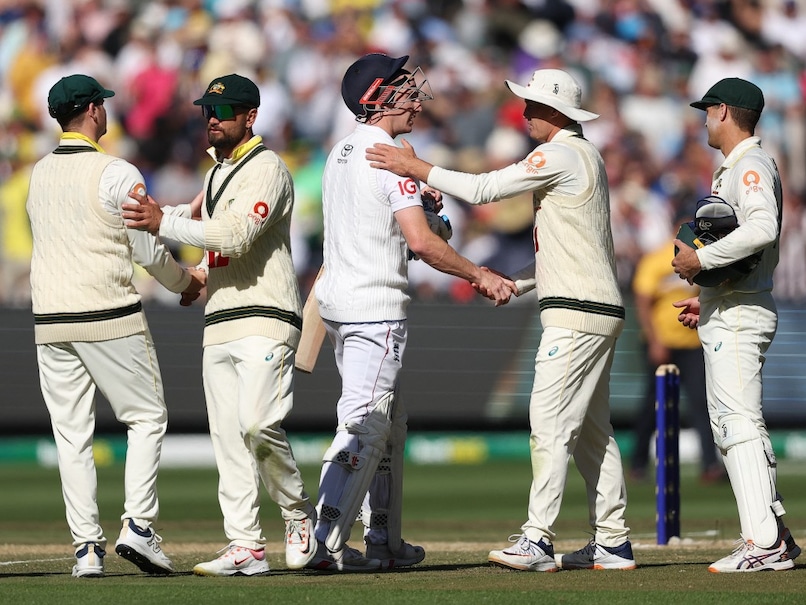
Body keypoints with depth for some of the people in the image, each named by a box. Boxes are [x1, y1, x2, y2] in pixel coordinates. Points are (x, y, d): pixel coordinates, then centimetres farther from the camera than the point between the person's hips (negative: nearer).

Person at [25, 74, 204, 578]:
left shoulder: (41, 173, 12)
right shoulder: (116, 173, -9)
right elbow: (149, 250, -8)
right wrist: (186, 281, 12)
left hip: (50, 323, 5)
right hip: (110, 317, -5)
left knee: (72, 435, 7)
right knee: (147, 420, 7)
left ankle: (87, 546, 2)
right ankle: (138, 527, -6)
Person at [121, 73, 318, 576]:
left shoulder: (266, 168, -8)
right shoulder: (218, 172, 20)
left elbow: (236, 235, -21)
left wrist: (165, 224, -20)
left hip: (265, 317, -9)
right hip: (220, 324, 9)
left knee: (258, 423, -21)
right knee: (228, 437, 3)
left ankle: (300, 516, -2)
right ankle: (246, 547, 4)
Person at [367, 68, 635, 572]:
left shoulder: (561, 154, -12)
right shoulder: (584, 156, 20)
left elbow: (484, 189, -14)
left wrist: (418, 169, -9)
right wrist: (513, 283, 18)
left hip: (576, 314, -11)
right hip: (598, 313, 11)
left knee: (550, 423, -13)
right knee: (591, 430, 11)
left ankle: (538, 539, -17)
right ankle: (613, 543, 12)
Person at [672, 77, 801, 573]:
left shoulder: (752, 165, -11)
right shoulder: (736, 167, 22)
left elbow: (763, 228, -30)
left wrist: (701, 259, -24)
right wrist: (705, 299, 25)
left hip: (739, 318, -11)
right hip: (728, 315, 11)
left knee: (740, 423, -14)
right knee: (730, 425, 12)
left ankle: (764, 543, -18)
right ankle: (775, 536, 13)